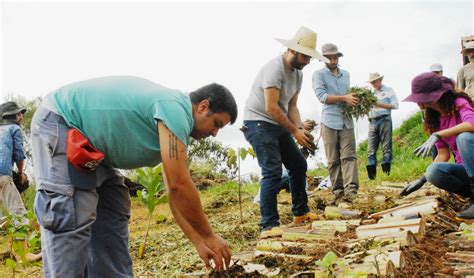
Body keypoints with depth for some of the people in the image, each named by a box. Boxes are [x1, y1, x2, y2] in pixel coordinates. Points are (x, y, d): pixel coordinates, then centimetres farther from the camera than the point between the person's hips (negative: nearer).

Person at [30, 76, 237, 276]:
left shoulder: (175, 129, 8)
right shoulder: (175, 107, -23)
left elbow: (175, 193, 10)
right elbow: (179, 186, -25)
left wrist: (198, 243, 9)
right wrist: (208, 236, -12)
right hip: (58, 124, -10)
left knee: (111, 218, 7)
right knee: (70, 221, -15)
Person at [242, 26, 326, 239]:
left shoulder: (298, 73, 9)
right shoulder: (274, 68, -20)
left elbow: (292, 107, 9)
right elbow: (271, 108, -25)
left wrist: (300, 129, -8)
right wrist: (295, 131, -18)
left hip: (279, 125, 10)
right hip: (258, 123, -9)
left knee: (299, 165, 13)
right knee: (273, 172, -17)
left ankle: (300, 212, 27)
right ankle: (269, 226, -11)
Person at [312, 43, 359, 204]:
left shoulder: (346, 74, 19)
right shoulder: (319, 74, 2)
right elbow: (321, 96, -12)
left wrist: (355, 100, 2)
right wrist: (344, 98, -19)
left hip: (347, 121, 4)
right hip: (330, 122, -4)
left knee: (349, 156, -8)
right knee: (333, 160, 1)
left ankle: (351, 190, -14)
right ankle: (338, 192, 7)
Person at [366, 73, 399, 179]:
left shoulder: (389, 90, 9)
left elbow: (395, 105, -2)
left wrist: (379, 104, -12)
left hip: (384, 120, -4)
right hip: (372, 121, 4)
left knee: (386, 148, -5)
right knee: (371, 149, -1)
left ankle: (386, 173, -3)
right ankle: (371, 176, 0)